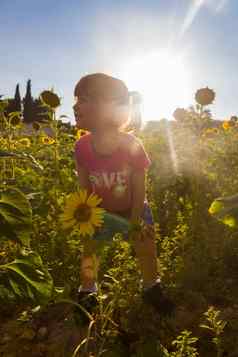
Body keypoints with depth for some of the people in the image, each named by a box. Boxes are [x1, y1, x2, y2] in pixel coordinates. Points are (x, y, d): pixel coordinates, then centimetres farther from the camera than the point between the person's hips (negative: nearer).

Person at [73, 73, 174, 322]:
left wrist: (135, 221, -14)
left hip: (133, 209, -1)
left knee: (146, 248, 8)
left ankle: (151, 289, 38)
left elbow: (139, 188, -19)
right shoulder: (82, 147, -21)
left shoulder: (132, 145, -30)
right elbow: (84, 187, -9)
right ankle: (87, 292, 31)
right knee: (88, 248, 4)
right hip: (100, 211, 2)